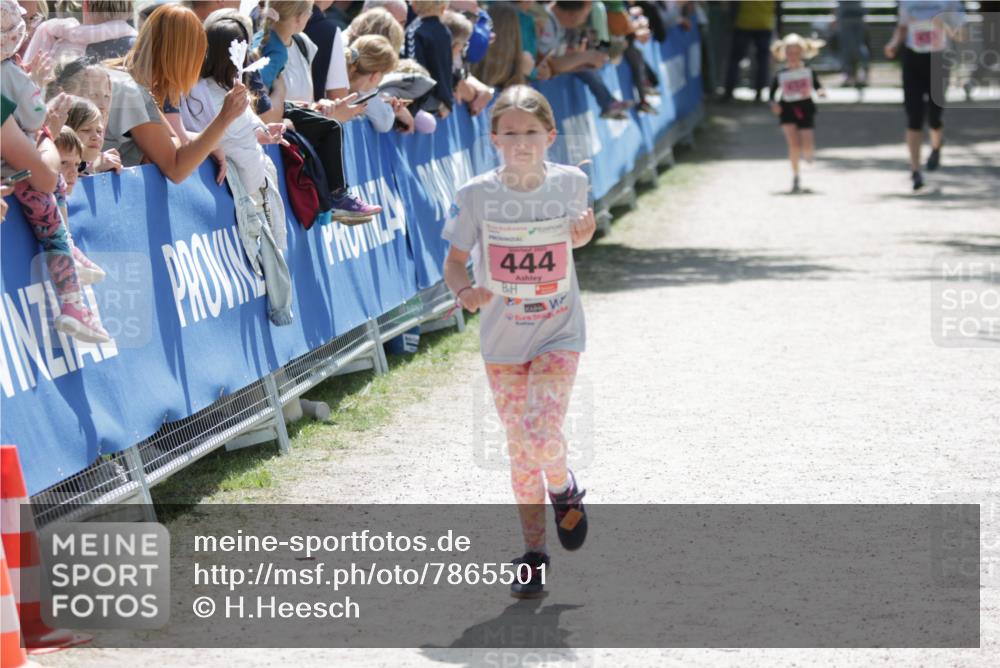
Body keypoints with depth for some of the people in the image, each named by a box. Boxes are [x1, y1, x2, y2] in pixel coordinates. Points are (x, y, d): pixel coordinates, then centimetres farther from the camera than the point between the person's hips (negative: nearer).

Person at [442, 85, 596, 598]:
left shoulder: (570, 183, -6)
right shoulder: (477, 195, -10)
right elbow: (455, 260, 0)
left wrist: (585, 231, -10)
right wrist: (464, 291, -22)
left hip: (558, 334, -1)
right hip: (502, 340, 1)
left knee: (542, 435, -20)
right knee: (520, 448, 9)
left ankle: (563, 488, 15)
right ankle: (533, 551, 25)